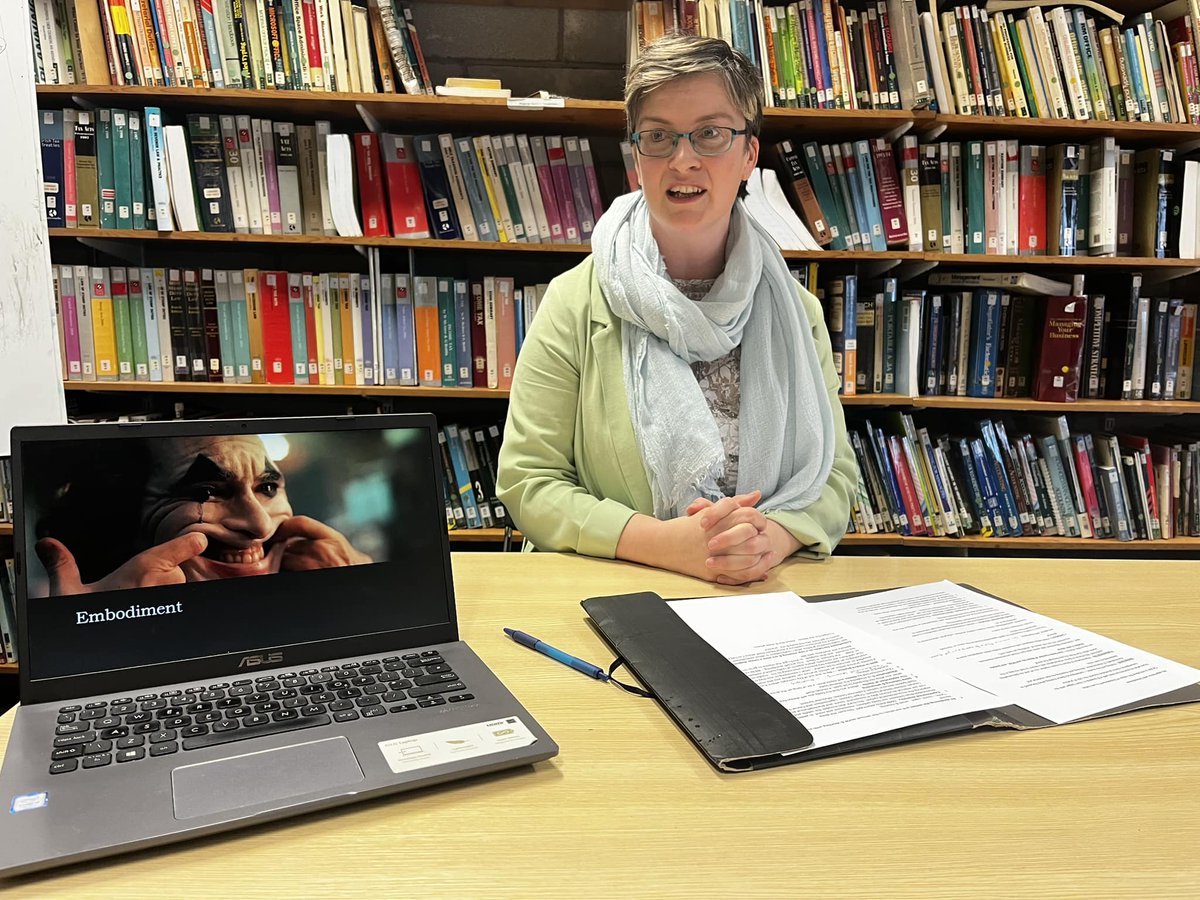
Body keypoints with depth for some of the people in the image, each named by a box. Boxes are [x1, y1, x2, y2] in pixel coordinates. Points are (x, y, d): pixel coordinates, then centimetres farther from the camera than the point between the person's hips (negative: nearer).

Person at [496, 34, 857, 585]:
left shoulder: (795, 311, 4)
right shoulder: (576, 303, -5)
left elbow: (834, 472, 5)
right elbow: (528, 482, -7)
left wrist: (774, 536, -16)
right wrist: (667, 542, -19)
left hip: (767, 603, 4)